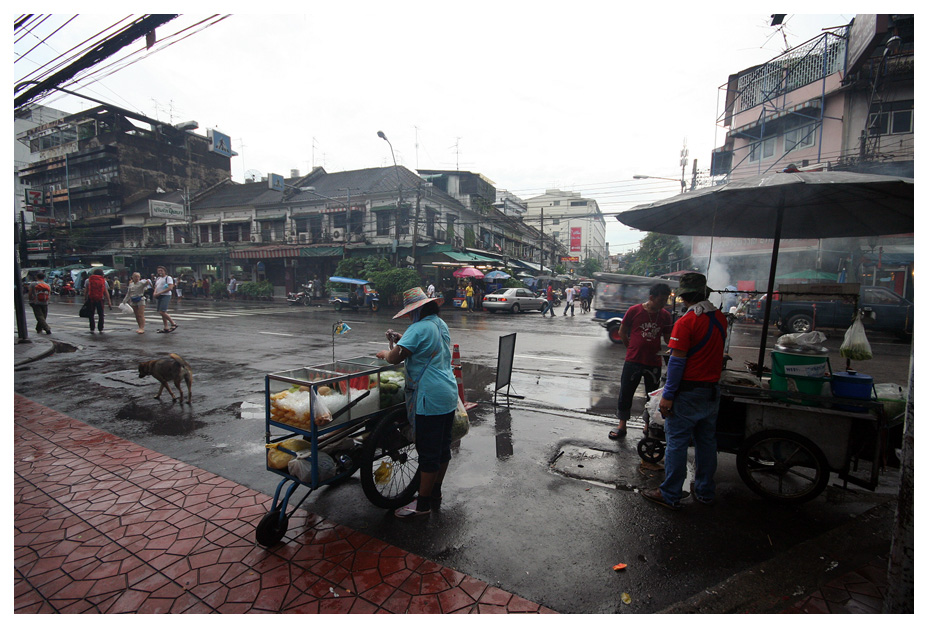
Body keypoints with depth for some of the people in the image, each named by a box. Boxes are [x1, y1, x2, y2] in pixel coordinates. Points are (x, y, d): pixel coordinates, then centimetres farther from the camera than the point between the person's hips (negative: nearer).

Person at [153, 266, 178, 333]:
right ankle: (166, 328, 11)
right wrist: (155, 293, -2)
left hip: (165, 296, -8)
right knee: (162, 312, 7)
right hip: (159, 297, 8)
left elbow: (170, 288, -16)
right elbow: (156, 287, 22)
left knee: (162, 312, -17)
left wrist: (159, 293, -17)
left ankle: (173, 324, -5)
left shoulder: (168, 278, -5)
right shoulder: (158, 279, 20)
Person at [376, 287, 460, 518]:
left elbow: (396, 357, -20)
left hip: (431, 399, -10)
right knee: (443, 447, 17)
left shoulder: (420, 327, -16)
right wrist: (402, 339, 16)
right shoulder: (441, 325, 12)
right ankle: (435, 495, 31)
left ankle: (423, 503, 15)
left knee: (429, 453, 2)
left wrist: (385, 353, 1)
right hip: (449, 396, 10)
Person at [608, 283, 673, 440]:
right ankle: (622, 426, 18)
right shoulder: (634, 311, -6)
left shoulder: (665, 316, 2)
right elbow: (622, 332, 3)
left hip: (654, 363, 2)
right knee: (625, 394, 4)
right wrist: (632, 348, 4)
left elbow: (668, 339, 11)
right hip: (633, 361, -2)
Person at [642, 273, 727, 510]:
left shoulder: (686, 322, -18)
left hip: (688, 392, -7)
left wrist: (668, 395, -15)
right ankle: (705, 491, 30)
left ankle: (670, 495, 11)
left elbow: (677, 361, -19)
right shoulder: (720, 319, 4)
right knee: (706, 442, 17)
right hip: (712, 391, 7)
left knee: (677, 443, 2)